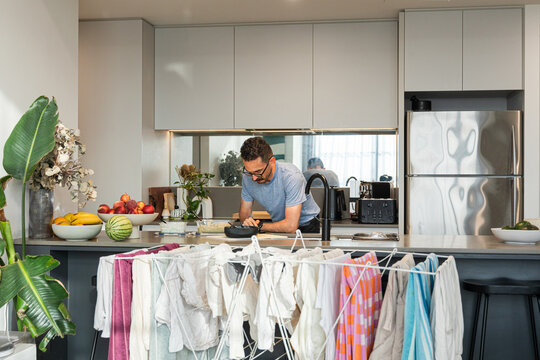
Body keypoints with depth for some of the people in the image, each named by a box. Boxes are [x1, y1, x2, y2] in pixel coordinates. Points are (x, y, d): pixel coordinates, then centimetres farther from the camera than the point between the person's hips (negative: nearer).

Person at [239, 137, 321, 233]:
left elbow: (291, 226, -31)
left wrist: (259, 226, -23)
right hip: (279, 225, 4)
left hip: (306, 227, -3)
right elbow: (244, 211, 0)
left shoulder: (292, 176, -29)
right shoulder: (247, 177, -12)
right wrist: (246, 221, -23)